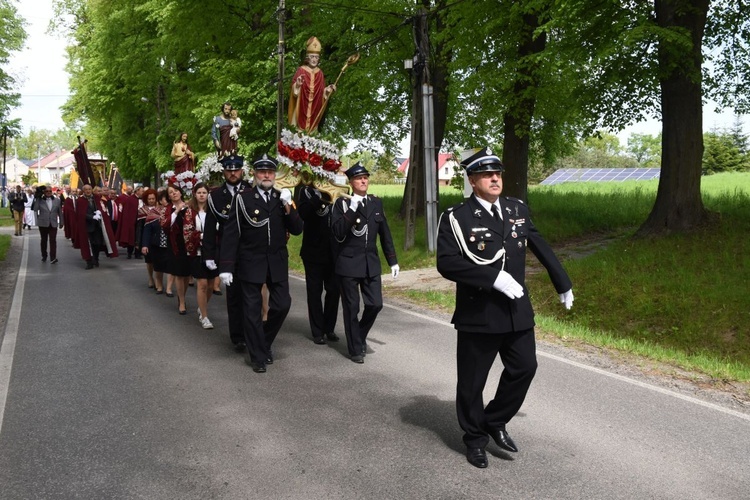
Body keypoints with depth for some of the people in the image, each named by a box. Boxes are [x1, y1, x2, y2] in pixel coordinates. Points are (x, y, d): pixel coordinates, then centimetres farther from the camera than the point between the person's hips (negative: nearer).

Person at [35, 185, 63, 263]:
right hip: (43, 224, 0)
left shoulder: (57, 200, 4)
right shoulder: (40, 200, -1)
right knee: (44, 240, 11)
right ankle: (44, 256, 25)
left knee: (53, 241, -8)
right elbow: (36, 209, -6)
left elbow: (60, 212, 9)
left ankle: (53, 258, -10)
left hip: (53, 224, 0)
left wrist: (61, 222, 12)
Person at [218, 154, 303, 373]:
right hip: (251, 262, -3)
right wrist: (226, 266, -12)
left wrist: (288, 207, -14)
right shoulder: (243, 198, -6)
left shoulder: (282, 198, 5)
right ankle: (257, 356, 19)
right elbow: (231, 234, -8)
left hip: (277, 262, 3)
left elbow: (297, 230, 1)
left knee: (282, 305, 3)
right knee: (252, 310, 4)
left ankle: (263, 342, 28)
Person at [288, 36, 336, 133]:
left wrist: (328, 89, -6)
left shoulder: (320, 73, 6)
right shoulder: (301, 70, -6)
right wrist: (297, 85, -28)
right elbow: (294, 91, -8)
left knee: (312, 128, 8)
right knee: (300, 128, -2)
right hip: (301, 107, -4)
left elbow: (321, 92, 12)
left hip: (314, 109, 4)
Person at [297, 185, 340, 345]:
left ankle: (329, 329, 20)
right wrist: (320, 199, -34)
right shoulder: (308, 191, -4)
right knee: (315, 291, 4)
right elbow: (303, 213, -23)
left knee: (334, 290, 6)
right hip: (314, 252, -3)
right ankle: (317, 332, 14)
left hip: (333, 252, 3)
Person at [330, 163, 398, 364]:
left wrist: (393, 261, 10)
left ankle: (360, 336, 29)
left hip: (371, 262, 4)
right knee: (351, 308, 4)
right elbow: (338, 234, -16)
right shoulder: (342, 203, -4)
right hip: (348, 262, -3)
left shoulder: (376, 203, 8)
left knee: (375, 304, 1)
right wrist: (352, 210, -23)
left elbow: (385, 233, 11)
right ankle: (356, 348, 20)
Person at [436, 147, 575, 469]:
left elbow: (541, 248, 16)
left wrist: (563, 285, 23)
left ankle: (495, 421, 33)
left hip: (517, 310, 5)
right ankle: (475, 439, 29)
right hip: (478, 313, -5)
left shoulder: (518, 209, 6)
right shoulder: (456, 218, -10)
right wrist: (493, 277, -26)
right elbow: (447, 263, -21)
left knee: (524, 367, 10)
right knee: (472, 381, 7)